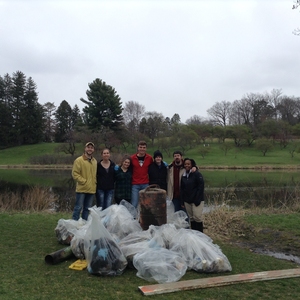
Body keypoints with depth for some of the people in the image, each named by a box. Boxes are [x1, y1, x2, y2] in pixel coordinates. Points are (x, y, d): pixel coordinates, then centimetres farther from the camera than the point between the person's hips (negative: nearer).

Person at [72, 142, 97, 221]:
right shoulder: (79, 160, -6)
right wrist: (84, 181, -14)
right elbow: (75, 174, -10)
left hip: (92, 189, 6)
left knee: (87, 208, 12)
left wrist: (94, 182, 8)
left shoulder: (95, 161, 13)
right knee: (78, 207, -3)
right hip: (81, 189, -6)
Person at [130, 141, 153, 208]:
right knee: (134, 205, -3)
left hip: (145, 184, 2)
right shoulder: (132, 158, -2)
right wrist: (129, 182, 7)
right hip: (135, 185, -1)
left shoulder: (149, 158, 2)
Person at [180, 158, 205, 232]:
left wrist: (197, 200, -18)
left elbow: (201, 187, -13)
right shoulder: (183, 176, 10)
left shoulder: (197, 174, -9)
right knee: (191, 218, 10)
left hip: (196, 200, -6)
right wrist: (182, 201, 7)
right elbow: (182, 189, 13)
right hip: (187, 201, 6)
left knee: (197, 217, -9)